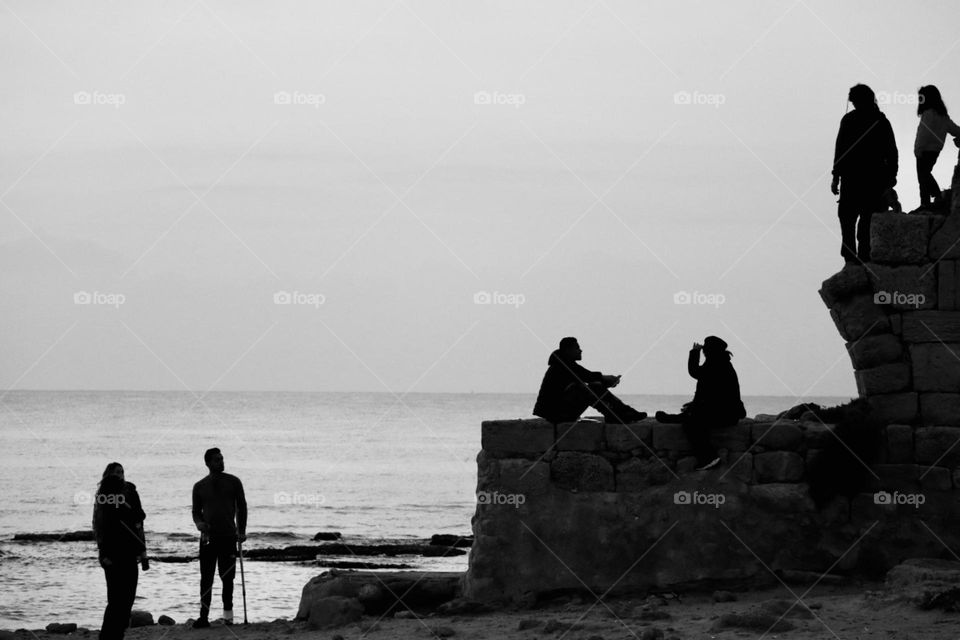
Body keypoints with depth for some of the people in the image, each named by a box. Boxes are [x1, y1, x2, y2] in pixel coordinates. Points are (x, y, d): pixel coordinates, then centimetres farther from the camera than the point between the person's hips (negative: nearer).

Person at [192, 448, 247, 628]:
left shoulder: (233, 482, 5)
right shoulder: (200, 487, 8)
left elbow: (241, 507, 8)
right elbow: (196, 511, 14)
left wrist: (241, 531, 1)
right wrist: (199, 523, -8)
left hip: (228, 536, -1)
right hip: (208, 537, 1)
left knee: (227, 577, 3)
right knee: (206, 578, -4)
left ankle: (228, 613, 14)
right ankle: (204, 616, -4)